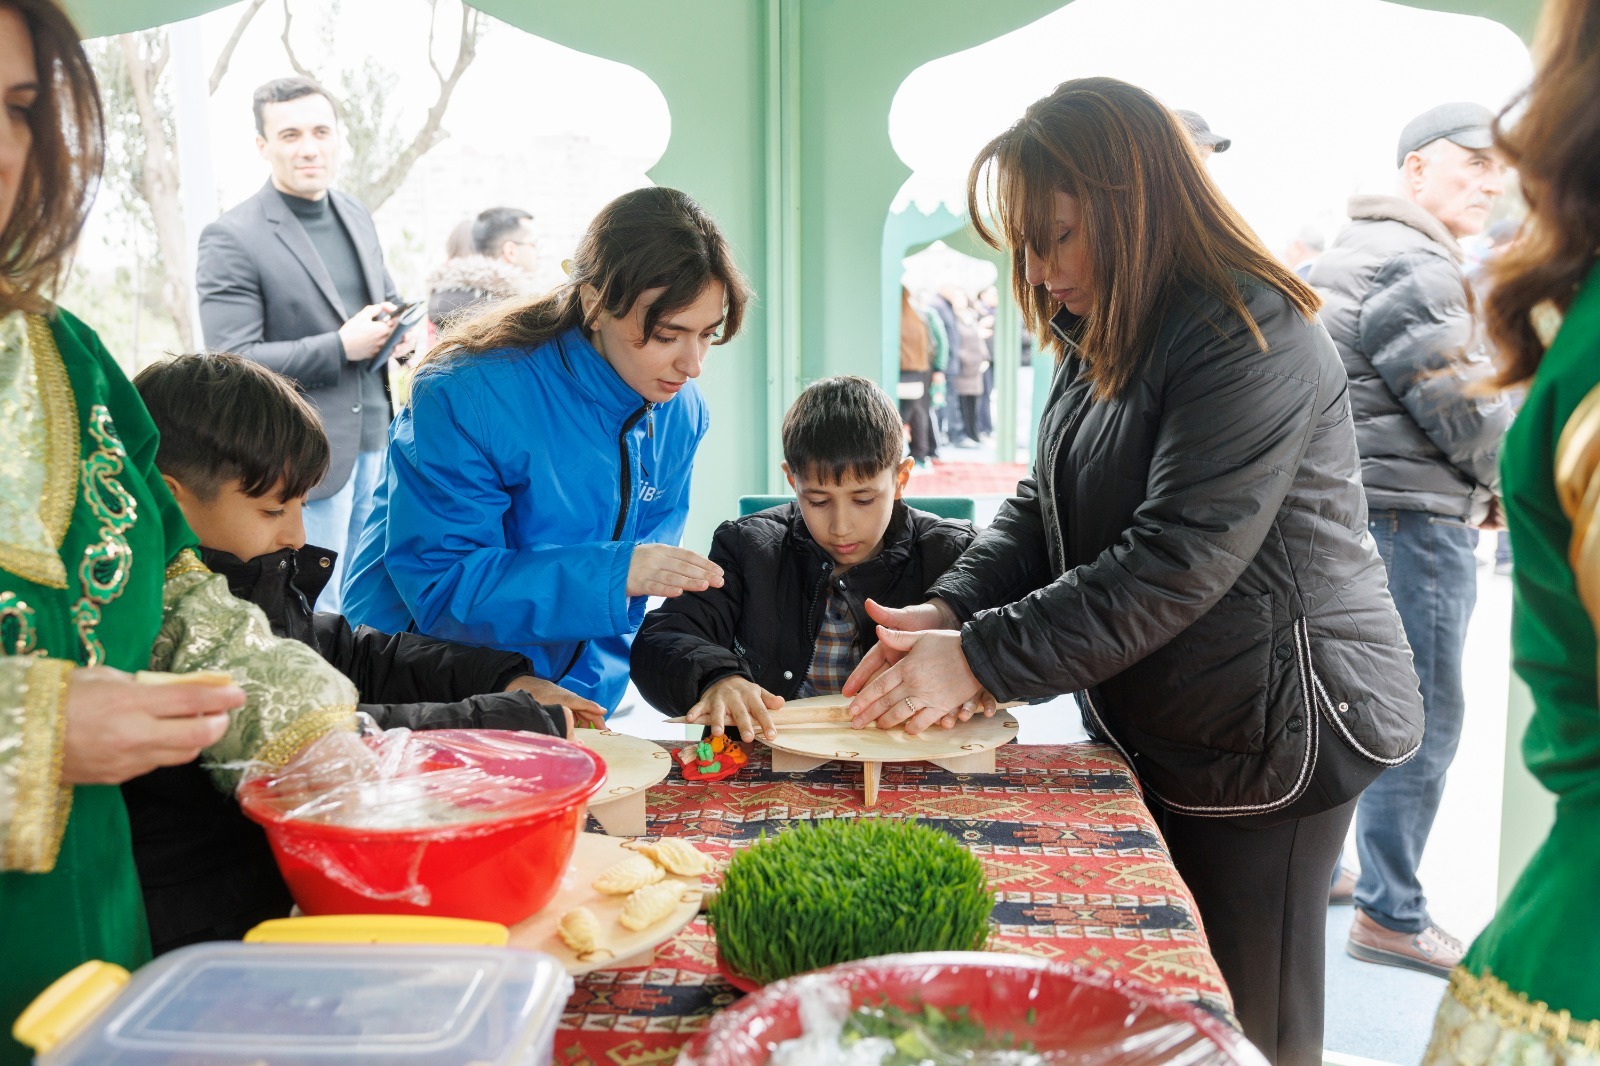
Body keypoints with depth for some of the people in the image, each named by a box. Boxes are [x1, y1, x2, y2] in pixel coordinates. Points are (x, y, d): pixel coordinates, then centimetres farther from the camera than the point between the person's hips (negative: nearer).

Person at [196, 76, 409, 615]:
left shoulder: (357, 216, 10)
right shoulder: (231, 239, -12)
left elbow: (388, 298, 23)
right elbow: (232, 362, -17)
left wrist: (401, 328, -1)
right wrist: (342, 347, -20)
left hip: (375, 438, 7)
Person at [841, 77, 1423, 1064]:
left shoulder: (1253, 340, -21)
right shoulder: (1104, 338, 10)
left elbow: (1176, 563, -28)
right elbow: (1045, 508, 8)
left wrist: (981, 660, -27)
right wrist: (950, 611, -10)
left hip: (1270, 737, -8)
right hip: (1147, 728, 9)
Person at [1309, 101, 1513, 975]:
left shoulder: (1344, 254, 18)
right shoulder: (1415, 265, -14)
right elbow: (1468, 416, -16)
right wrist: (1511, 480, 3)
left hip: (1338, 508, 10)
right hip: (1412, 516, -10)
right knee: (1421, 722, -2)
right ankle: (1390, 915, 6)